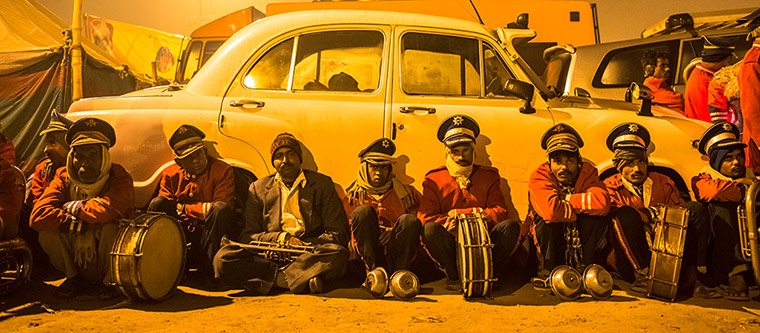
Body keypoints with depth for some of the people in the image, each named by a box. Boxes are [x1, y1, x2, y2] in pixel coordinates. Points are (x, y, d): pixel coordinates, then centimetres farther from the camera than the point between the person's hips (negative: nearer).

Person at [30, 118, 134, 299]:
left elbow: (109, 209, -37)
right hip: (76, 262, 3)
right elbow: (37, 216, -16)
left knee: (113, 228, -32)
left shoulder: (119, 177, -14)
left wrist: (73, 207, -20)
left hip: (107, 260, -3)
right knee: (47, 231, -19)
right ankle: (74, 278, 4)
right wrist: (75, 223, -25)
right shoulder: (63, 178, -2)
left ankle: (108, 280, -5)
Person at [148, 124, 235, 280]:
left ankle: (210, 269, -25)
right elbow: (163, 208, 0)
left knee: (220, 209, -31)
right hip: (182, 233, 3)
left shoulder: (222, 170, -4)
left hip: (209, 233, -3)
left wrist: (183, 208, -10)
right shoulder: (170, 174, 6)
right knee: (157, 203, -17)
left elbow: (222, 206, -14)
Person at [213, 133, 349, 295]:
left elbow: (338, 234, 6)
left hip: (308, 255, -2)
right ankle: (304, 279, -29)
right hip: (269, 257, 2)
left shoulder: (322, 184, 11)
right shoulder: (258, 189, 15)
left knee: (338, 254, -34)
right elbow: (247, 236, 11)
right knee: (223, 258, -27)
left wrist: (304, 245, -10)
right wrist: (278, 238, -8)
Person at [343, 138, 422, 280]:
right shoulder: (353, 196, 14)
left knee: (410, 220, -25)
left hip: (397, 252, 1)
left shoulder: (404, 191, 16)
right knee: (363, 211, -22)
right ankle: (373, 270, -30)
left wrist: (394, 232, -5)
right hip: (367, 256, 0)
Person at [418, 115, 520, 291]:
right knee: (430, 229, -32)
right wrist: (448, 223, -20)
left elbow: (500, 211, 1)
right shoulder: (434, 180, 10)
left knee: (511, 226, -25)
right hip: (450, 246, -1)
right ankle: (454, 276, -17)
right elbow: (425, 216, -2)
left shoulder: (489, 176, 15)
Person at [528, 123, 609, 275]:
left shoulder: (588, 172, -10)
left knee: (598, 218, -23)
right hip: (548, 243, -2)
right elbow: (551, 210, -39)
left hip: (580, 239, 2)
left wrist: (567, 199, -25)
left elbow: (603, 203, -31)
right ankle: (549, 268, -15)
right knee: (547, 218, -31)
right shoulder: (538, 177, -19)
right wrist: (583, 208, -23)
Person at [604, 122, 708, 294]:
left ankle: (694, 272, -20)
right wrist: (651, 214, -19)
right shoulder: (610, 187, 6)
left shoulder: (664, 183, 19)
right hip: (632, 261, -3)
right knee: (626, 213, -28)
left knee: (695, 208, -10)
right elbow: (611, 212, -14)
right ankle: (642, 274, -28)